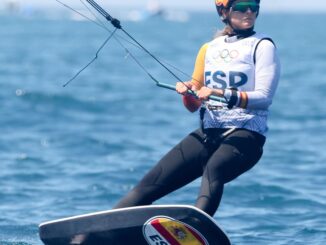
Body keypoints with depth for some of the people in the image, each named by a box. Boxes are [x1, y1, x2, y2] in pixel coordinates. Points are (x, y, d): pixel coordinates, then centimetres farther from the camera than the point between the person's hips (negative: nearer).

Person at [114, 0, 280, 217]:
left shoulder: (262, 46, 3)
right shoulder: (209, 49, 18)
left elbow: (264, 97, -10)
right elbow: (194, 105, 21)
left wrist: (221, 94, -23)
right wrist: (187, 92, -2)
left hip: (245, 136, -5)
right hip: (208, 134, 5)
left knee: (213, 170, -38)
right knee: (151, 185, -9)